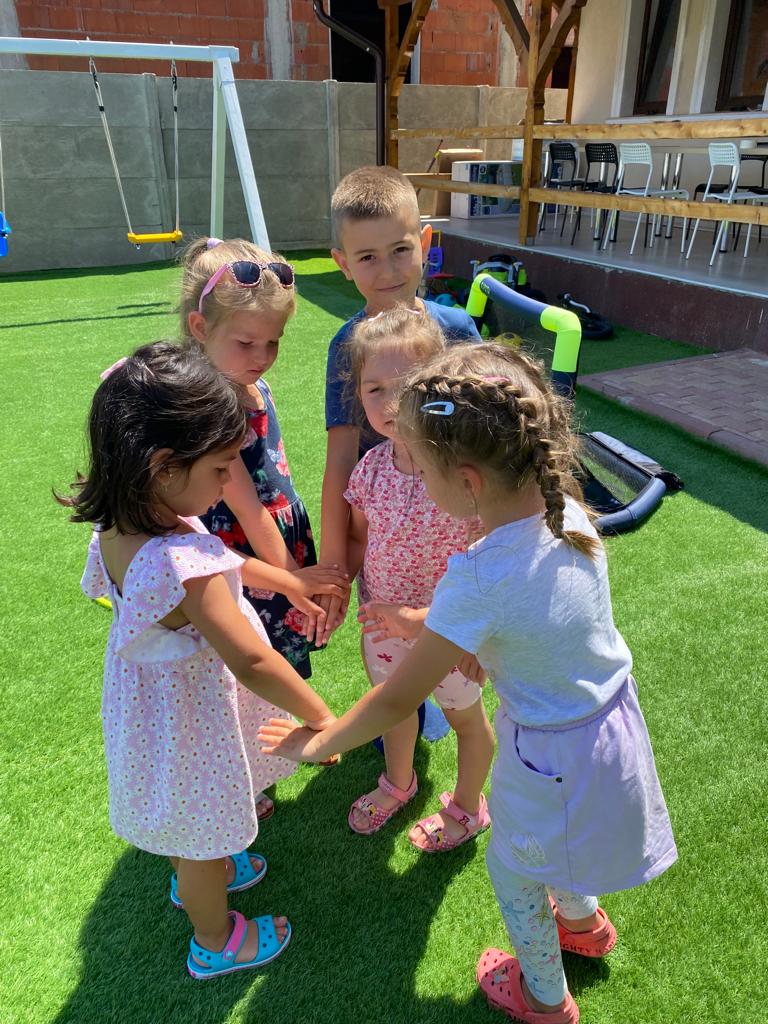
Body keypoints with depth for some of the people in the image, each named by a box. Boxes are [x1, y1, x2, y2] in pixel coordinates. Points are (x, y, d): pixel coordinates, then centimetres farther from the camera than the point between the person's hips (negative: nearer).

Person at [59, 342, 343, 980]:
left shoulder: (121, 524, -13)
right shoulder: (182, 566, -42)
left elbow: (222, 562, 1)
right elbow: (252, 662, -35)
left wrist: (291, 582, 7)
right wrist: (322, 720, -21)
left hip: (151, 688, 8)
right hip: (191, 717, -8)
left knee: (186, 823, 35)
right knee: (204, 835, 21)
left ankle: (195, 877, 65)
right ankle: (216, 942, 49)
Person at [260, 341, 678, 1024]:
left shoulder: (479, 580, -35)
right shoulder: (568, 511, -15)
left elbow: (398, 700, -24)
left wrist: (317, 744, -9)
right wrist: (440, 624, 7)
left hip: (551, 757, -6)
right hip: (613, 717, 7)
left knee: (514, 876, 24)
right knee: (557, 847, 36)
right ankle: (584, 921, 65)